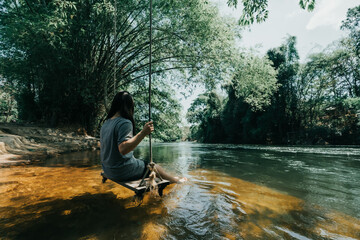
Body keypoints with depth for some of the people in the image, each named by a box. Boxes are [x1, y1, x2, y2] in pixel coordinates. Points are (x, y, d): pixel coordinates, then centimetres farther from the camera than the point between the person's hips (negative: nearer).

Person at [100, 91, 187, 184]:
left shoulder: (105, 124, 4)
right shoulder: (124, 123, -22)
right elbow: (123, 149, -34)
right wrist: (143, 133, -36)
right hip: (123, 171, -9)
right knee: (154, 167, 9)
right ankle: (175, 180, 33)